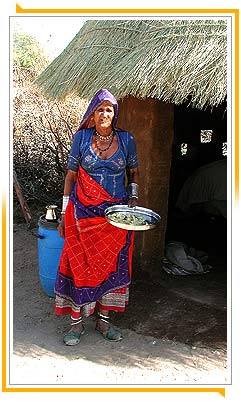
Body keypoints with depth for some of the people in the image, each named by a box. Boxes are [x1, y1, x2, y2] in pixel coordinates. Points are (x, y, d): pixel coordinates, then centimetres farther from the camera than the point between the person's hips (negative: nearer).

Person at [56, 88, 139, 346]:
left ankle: (103, 320, 22)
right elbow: (71, 175, 3)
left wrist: (133, 197, -1)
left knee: (113, 264, 6)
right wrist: (64, 213, 1)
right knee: (80, 264, 0)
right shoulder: (81, 137, -1)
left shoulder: (126, 139, 3)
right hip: (84, 212, -2)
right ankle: (76, 323, 15)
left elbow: (133, 172, 16)